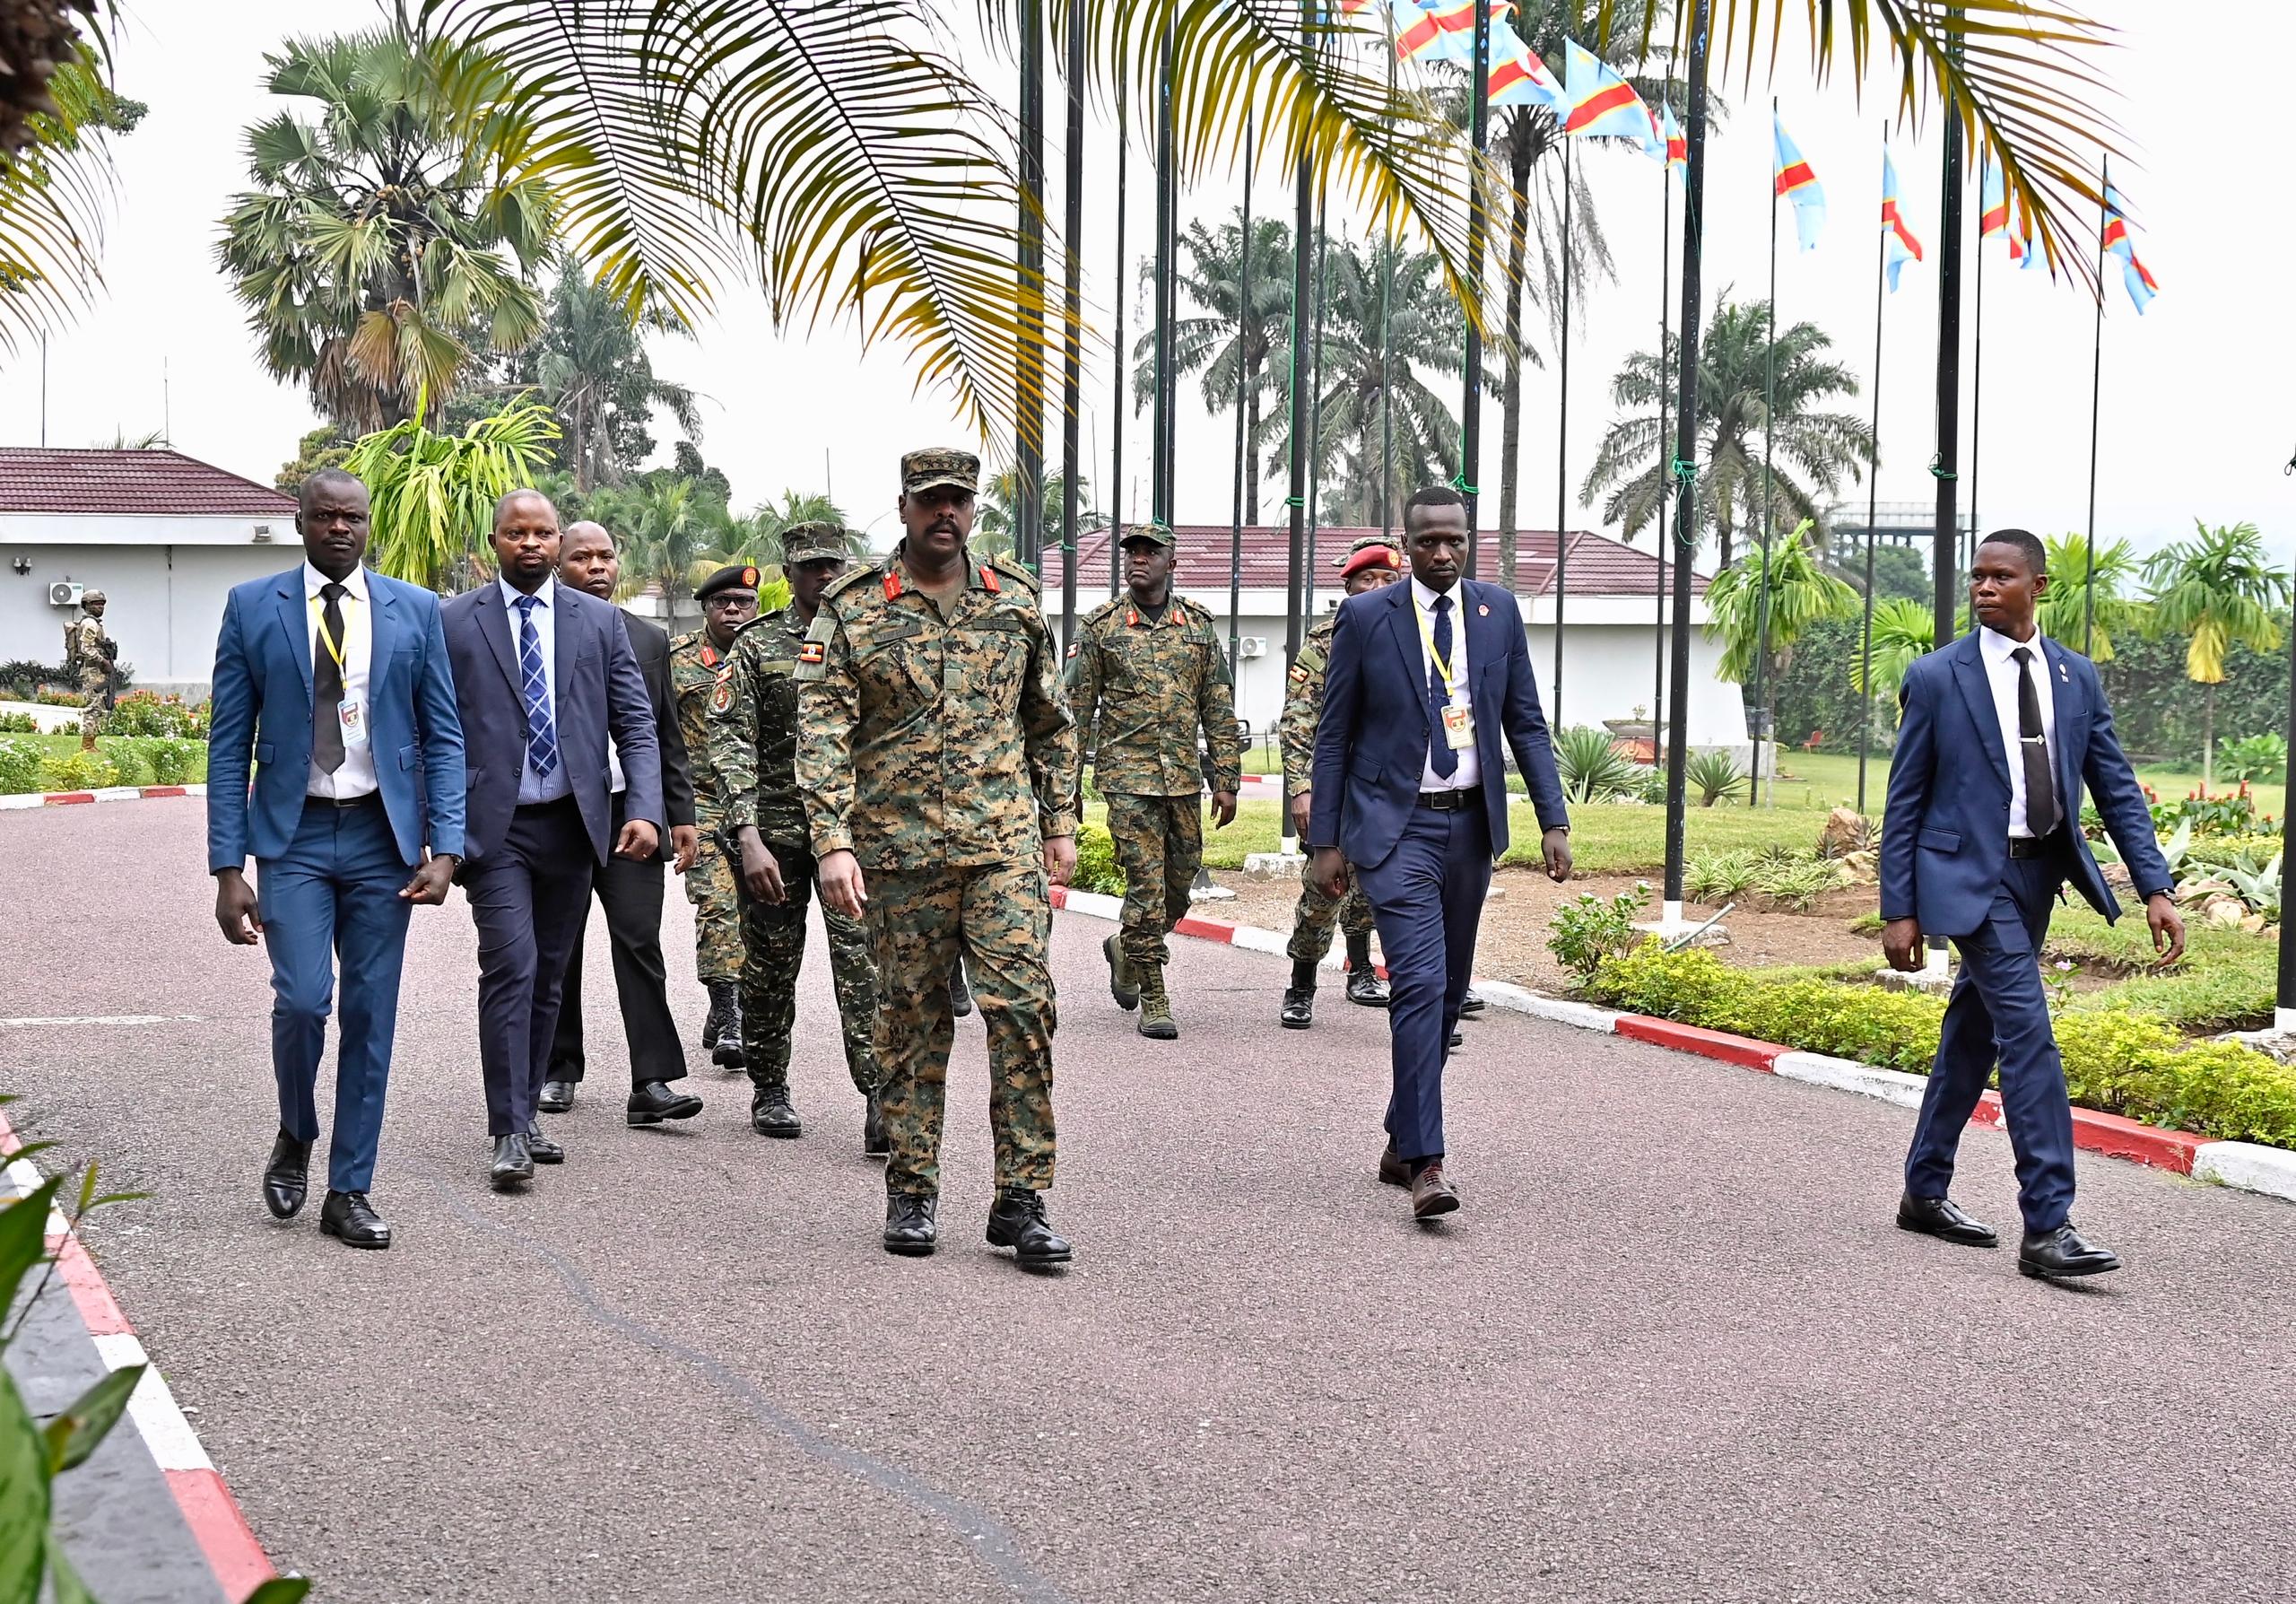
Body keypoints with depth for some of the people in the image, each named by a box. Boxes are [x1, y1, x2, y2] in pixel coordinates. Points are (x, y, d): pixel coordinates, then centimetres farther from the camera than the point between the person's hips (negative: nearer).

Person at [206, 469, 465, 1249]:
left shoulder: (414, 610, 5)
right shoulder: (252, 608, 2)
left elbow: (443, 737, 5)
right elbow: (229, 743, 1)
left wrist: (444, 848, -7)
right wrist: (227, 867, -6)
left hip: (382, 835, 1)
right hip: (295, 835, -1)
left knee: (370, 1016, 3)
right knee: (302, 999, -14)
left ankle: (349, 1191, 14)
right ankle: (295, 1136, 16)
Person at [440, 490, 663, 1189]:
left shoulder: (599, 621, 7)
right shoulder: (453, 622, 1)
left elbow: (636, 724, 5)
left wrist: (644, 810, -8)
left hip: (573, 823, 3)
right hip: (494, 827, -3)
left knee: (548, 976, 11)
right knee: (511, 968, -13)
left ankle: (523, 1113, 23)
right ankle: (510, 1133, -10)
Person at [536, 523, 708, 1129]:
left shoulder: (649, 640, 11)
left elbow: (669, 737, 14)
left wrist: (682, 816, 7)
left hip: (631, 813, 2)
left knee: (640, 944, -6)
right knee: (556, 951, 7)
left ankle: (651, 1084, -9)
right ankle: (558, 1069, 21)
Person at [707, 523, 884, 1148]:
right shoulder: (755, 645, 1)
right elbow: (731, 743, -8)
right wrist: (748, 837, -19)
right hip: (774, 830, 0)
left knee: (863, 962, -12)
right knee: (770, 967, 9)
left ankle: (881, 1102, -16)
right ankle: (769, 1091, 24)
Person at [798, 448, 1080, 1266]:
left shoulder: (1015, 599, 9)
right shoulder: (852, 609, 0)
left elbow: (1051, 722, 17)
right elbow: (822, 733, -6)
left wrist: (1060, 824, 13)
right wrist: (833, 841, -15)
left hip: (1004, 844, 1)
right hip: (899, 851, -1)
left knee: (1024, 1007, -7)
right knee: (911, 1020, 7)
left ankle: (1022, 1199, -1)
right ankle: (911, 1191, 18)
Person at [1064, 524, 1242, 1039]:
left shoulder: (1198, 625, 9)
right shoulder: (1100, 626, 2)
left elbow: (1219, 710, 11)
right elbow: (1078, 707, 3)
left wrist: (1226, 780, 6)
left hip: (1184, 776, 4)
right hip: (1127, 773, -3)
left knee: (1180, 881, 9)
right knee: (1146, 882, -8)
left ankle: (1126, 949, 36)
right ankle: (1154, 1000, 0)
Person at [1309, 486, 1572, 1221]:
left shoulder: (1498, 610, 6)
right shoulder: (1365, 616, -3)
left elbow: (1525, 722, 9)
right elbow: (1334, 734, 0)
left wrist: (1553, 820, 0)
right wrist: (1326, 839, -3)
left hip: (1471, 825, 4)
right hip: (1397, 827, -4)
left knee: (1448, 992, 11)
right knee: (1420, 983, -17)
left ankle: (1401, 1141, 25)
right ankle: (1425, 1163, -17)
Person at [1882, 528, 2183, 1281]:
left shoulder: (2077, 677, 7)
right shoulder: (1936, 677, -5)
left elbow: (2116, 787, 8)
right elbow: (1904, 801, -3)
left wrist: (2156, 887, -2)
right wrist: (1898, 910, -6)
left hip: (2037, 874, 5)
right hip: (1970, 876, -5)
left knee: (1974, 1035, 14)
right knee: (2029, 1035, -15)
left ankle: (1925, 1192, 27)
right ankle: (2047, 1226, -14)